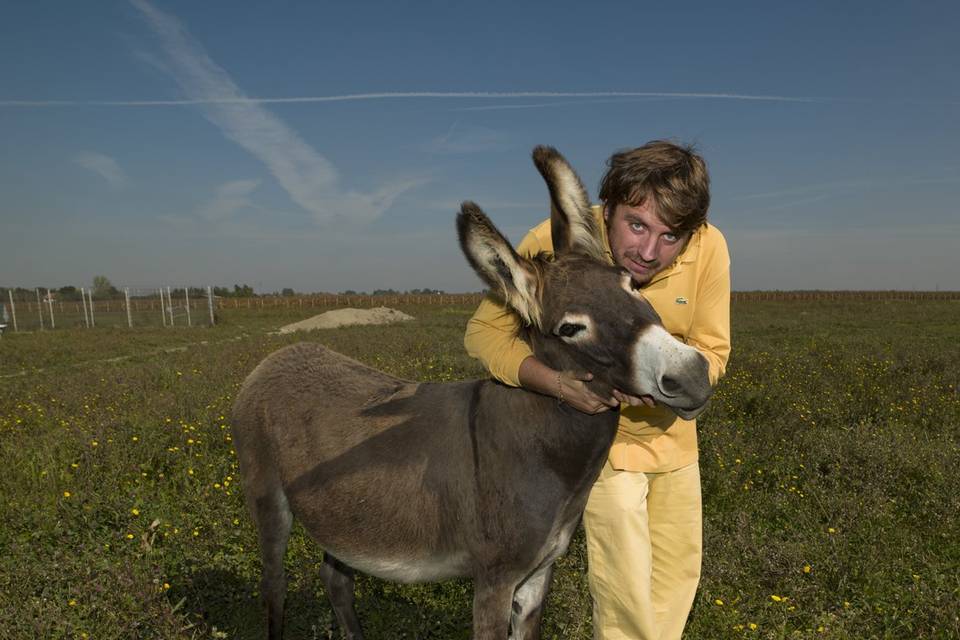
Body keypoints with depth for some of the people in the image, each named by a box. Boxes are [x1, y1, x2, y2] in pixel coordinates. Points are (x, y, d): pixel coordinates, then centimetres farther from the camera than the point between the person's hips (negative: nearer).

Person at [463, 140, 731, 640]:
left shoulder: (708, 248, -20)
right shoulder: (555, 243, -29)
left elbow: (711, 351, -11)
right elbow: (484, 331, -21)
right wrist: (557, 383, -37)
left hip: (672, 434, 4)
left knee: (679, 573, 19)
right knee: (625, 590, -3)